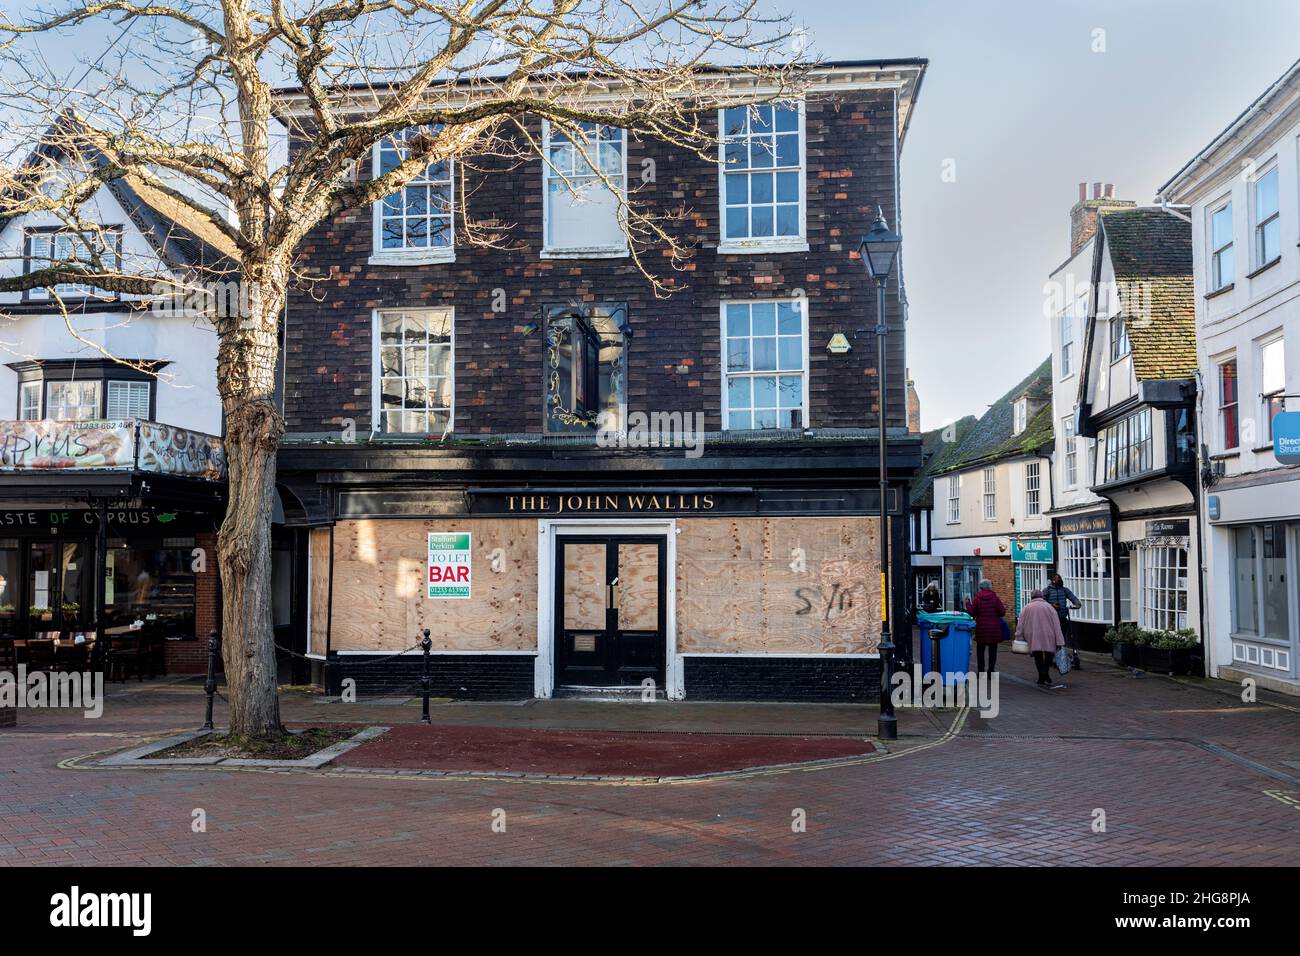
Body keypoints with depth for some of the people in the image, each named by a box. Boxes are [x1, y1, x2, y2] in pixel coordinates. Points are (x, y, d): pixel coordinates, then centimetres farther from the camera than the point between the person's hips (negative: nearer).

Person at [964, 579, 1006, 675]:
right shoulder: (995, 598, -3)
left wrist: (967, 603, 10)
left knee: (980, 650, 8)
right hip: (994, 628, 0)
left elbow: (972, 612, -4)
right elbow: (1002, 612, -6)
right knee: (992, 650, 8)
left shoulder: (977, 598, -3)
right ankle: (991, 671, 5)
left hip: (981, 628, 0)